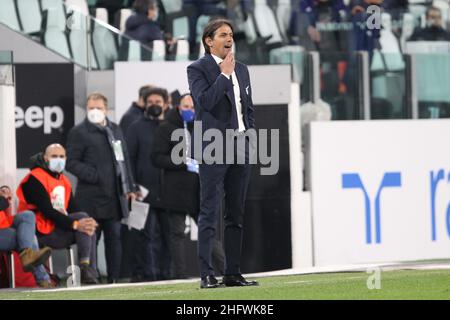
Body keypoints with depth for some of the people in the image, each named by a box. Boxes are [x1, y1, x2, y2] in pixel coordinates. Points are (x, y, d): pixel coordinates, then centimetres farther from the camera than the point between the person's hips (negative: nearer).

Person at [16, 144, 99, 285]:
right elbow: (47, 211, -20)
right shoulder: (35, 179, -11)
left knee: (88, 230, -10)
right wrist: (75, 224, -27)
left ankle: (91, 274, -13)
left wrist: (86, 224, -12)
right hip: (42, 233, -8)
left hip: (59, 229, 8)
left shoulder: (64, 181, 18)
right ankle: (85, 267, -25)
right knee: (83, 217, -20)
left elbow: (73, 210, 11)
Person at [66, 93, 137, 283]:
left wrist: (129, 187, 14)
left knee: (114, 237, 6)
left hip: (115, 195, 5)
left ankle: (114, 278, 9)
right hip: (91, 196, -5)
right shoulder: (79, 132, -1)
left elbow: (124, 159, 20)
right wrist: (94, 176, -16)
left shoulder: (115, 130, 17)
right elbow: (71, 162, -6)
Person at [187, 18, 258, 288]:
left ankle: (233, 273, 11)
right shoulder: (198, 69, -2)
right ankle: (207, 274, -10)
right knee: (210, 213, -8)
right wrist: (224, 74, -13)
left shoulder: (241, 69, 17)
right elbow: (205, 101, -18)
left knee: (236, 213, 8)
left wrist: (250, 138, 11)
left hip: (241, 145, 7)